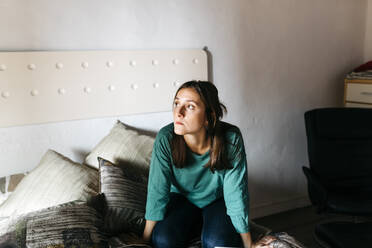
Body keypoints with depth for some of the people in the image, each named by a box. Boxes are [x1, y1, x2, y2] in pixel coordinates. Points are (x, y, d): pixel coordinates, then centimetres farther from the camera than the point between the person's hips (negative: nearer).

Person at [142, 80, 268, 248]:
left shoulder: (231, 139, -28)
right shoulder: (165, 139, -25)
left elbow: (236, 193, -21)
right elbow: (157, 192, -18)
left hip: (218, 201, -1)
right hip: (182, 198, 1)